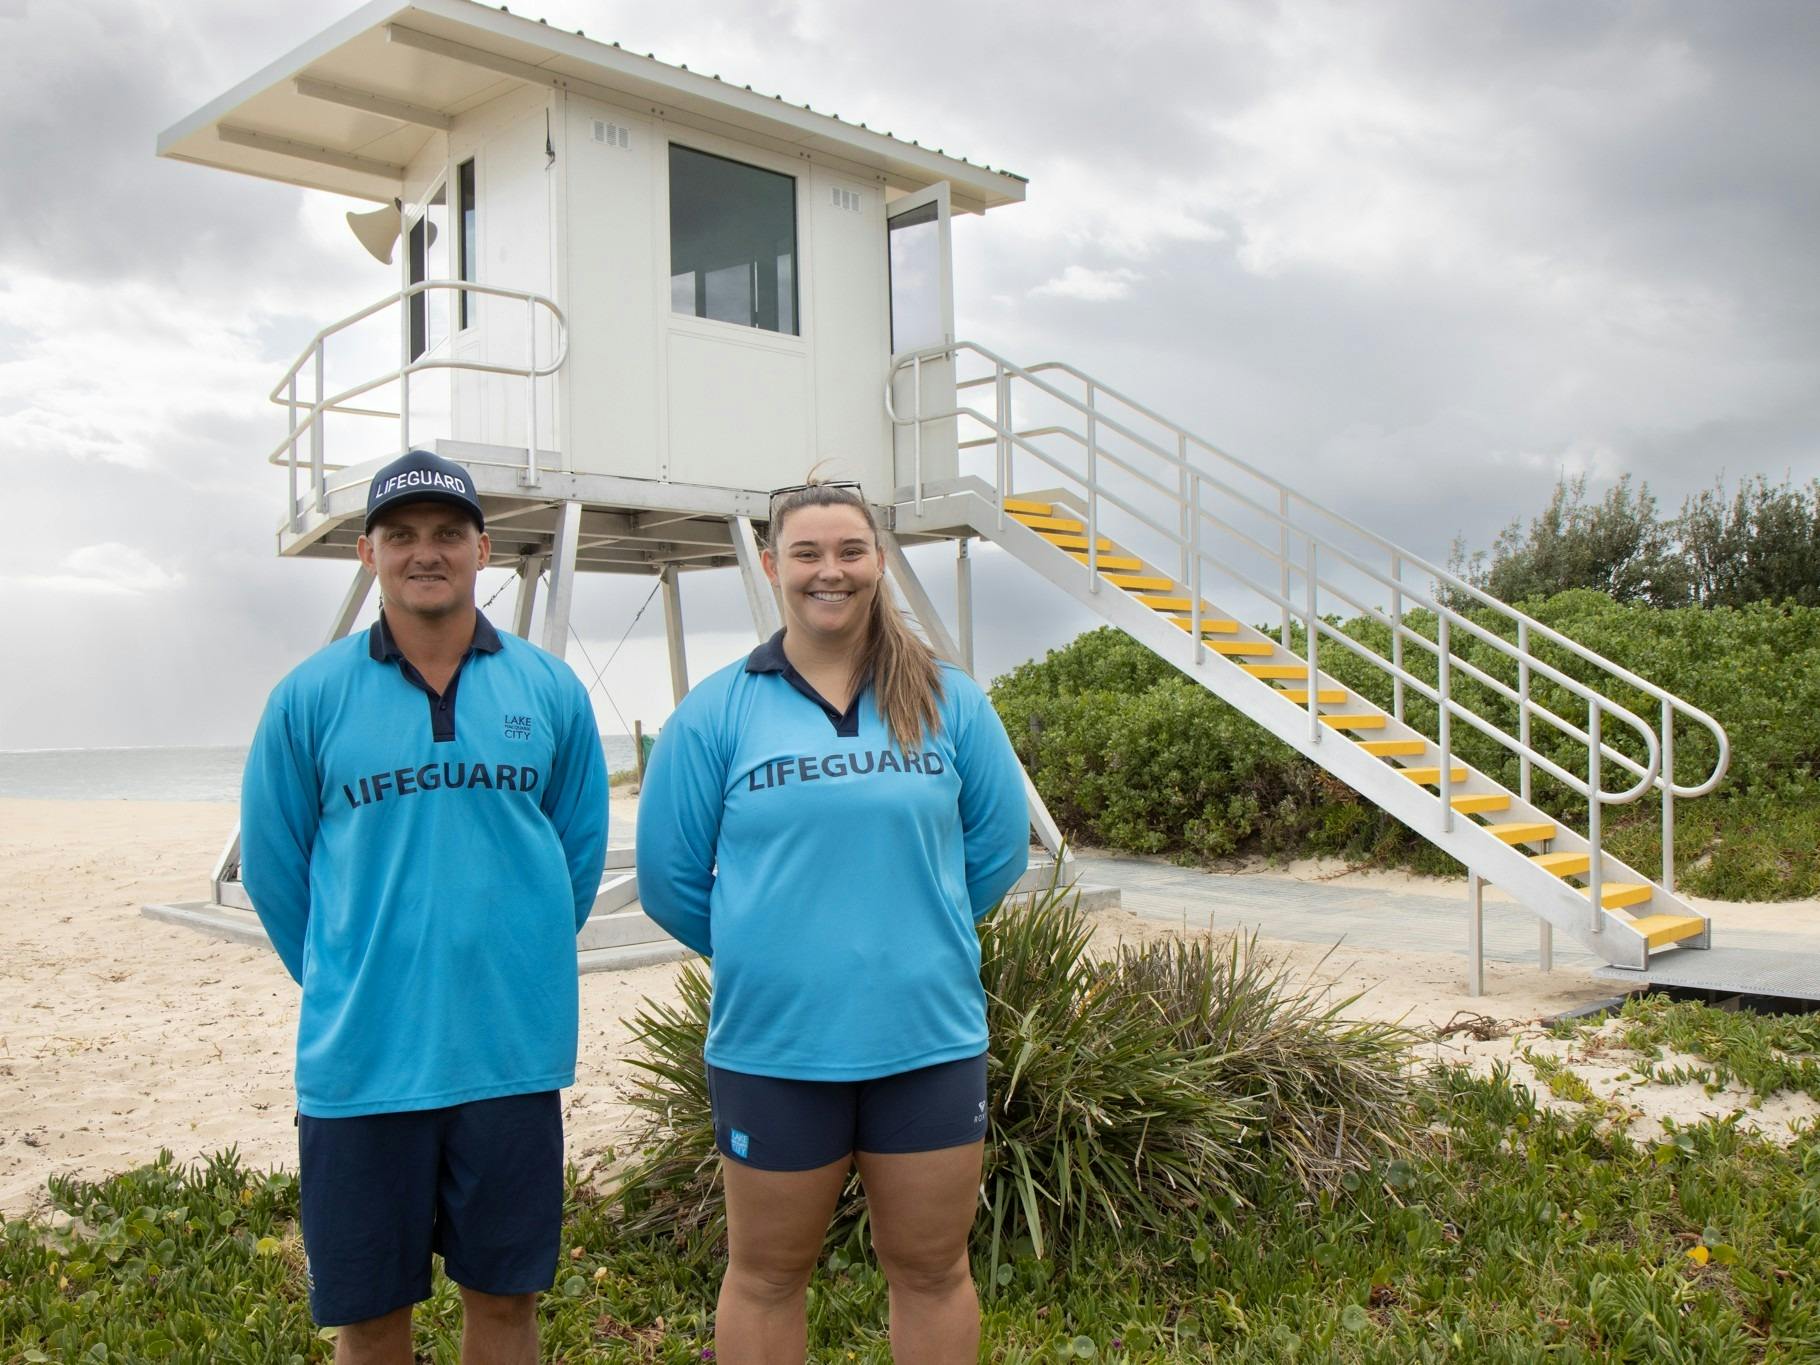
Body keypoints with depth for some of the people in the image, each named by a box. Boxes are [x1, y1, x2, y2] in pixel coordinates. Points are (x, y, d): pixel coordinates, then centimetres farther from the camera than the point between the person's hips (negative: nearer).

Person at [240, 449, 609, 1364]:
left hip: (512, 1053, 1)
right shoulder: (310, 697, -1)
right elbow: (273, 868, 6)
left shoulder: (550, 691, 2)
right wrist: (345, 986, 9)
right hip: (359, 1059, 0)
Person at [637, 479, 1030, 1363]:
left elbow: (999, 845, 9)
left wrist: (921, 936, 11)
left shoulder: (949, 701, 2)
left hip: (930, 1037, 1)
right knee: (766, 1274, 15)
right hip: (771, 1045, -1)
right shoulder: (716, 712, -3)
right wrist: (756, 952, 8)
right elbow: (668, 874, 2)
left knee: (931, 1269, 14)